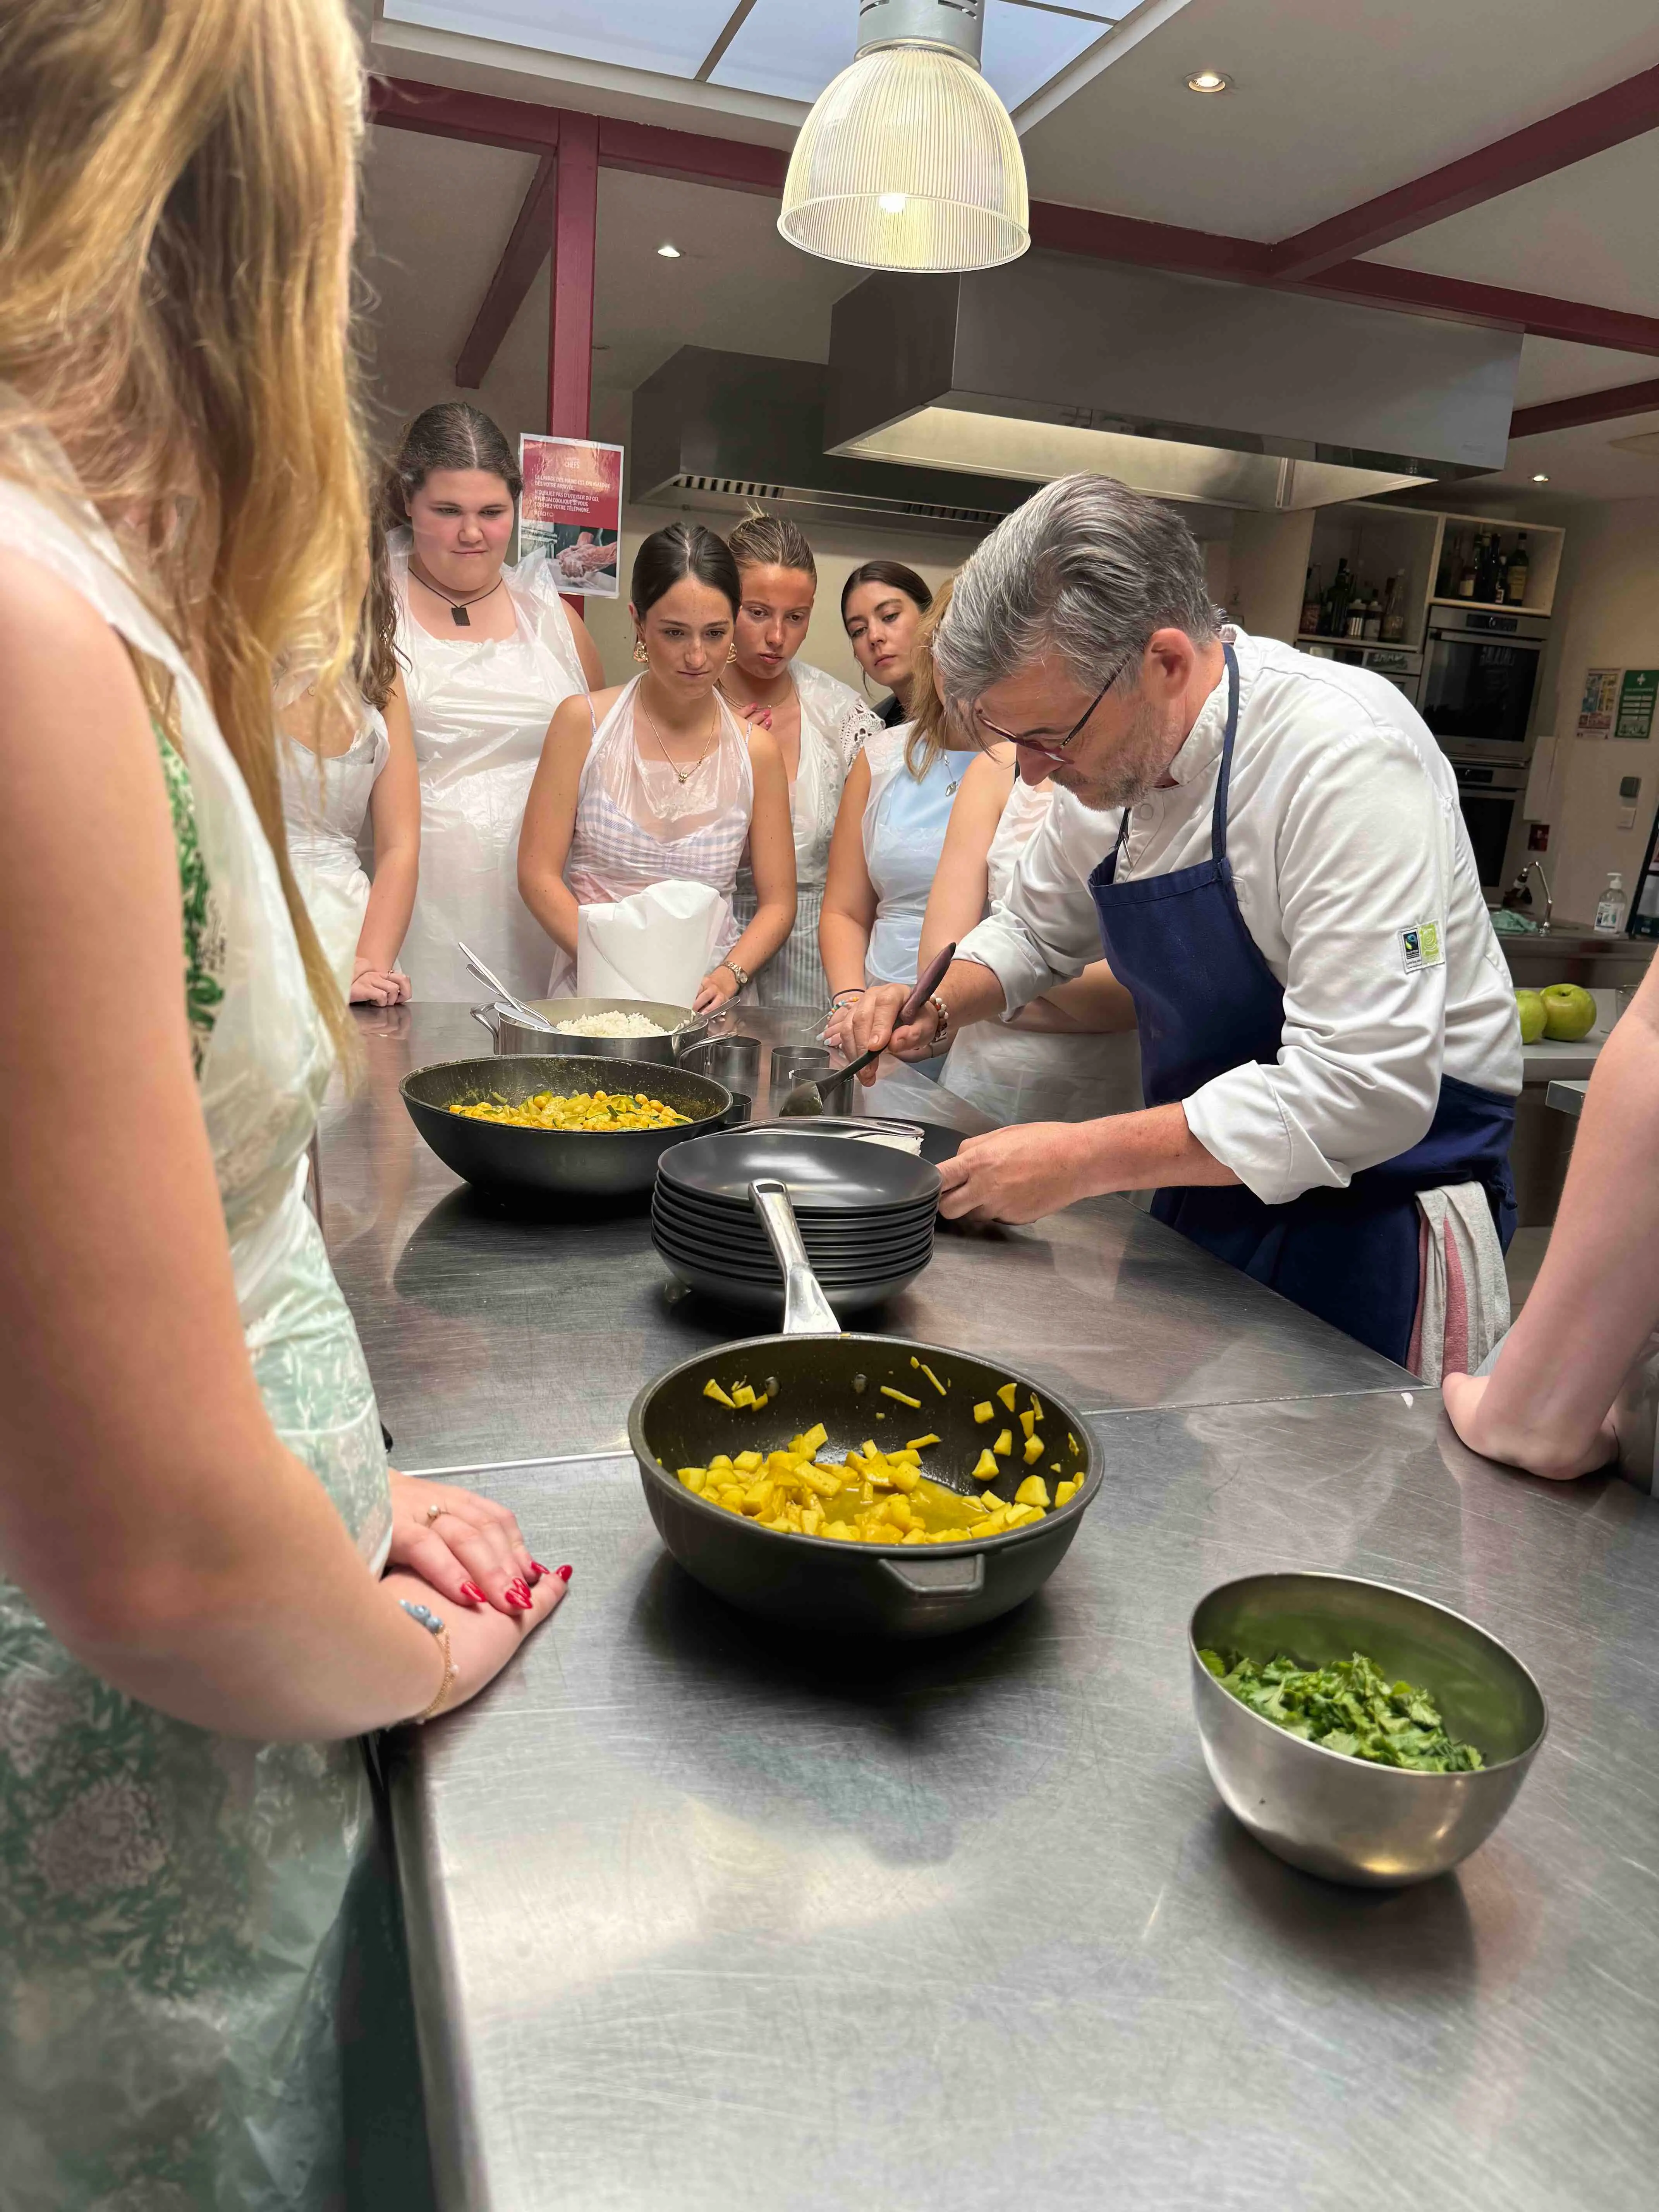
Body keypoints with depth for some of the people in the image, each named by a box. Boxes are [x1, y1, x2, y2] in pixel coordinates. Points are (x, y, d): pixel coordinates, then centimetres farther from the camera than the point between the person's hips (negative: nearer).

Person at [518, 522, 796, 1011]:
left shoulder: (756, 751, 6)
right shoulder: (583, 723, 2)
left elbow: (778, 902, 10)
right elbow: (539, 875, 0)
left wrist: (728, 976, -9)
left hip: (707, 1003, 1)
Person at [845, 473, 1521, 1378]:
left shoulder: (1347, 754, -26)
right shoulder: (1111, 757, -1)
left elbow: (1363, 1091, -30)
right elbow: (1039, 931, 17)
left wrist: (1082, 1159, -27)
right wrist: (937, 1007, -4)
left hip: (1377, 1226, -7)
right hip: (1206, 1201, 7)